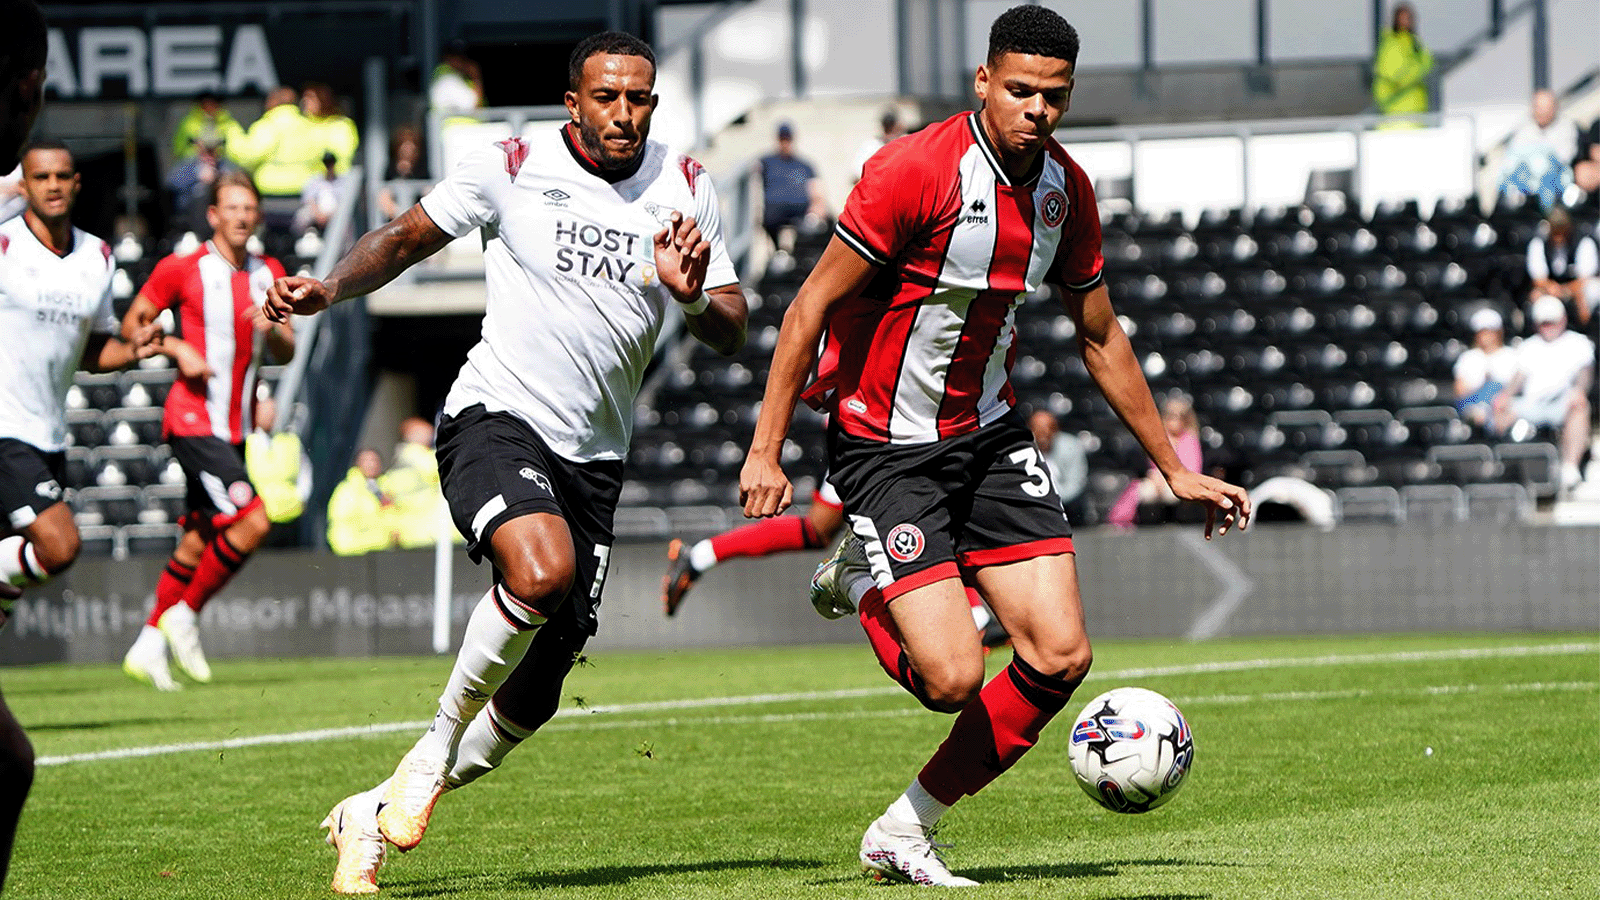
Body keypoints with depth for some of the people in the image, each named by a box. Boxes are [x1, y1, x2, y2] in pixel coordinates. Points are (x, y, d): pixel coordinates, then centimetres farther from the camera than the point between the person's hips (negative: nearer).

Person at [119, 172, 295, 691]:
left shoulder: (269, 274, 10)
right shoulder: (182, 269, -6)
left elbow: (286, 354, 11)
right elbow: (132, 325, 2)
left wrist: (272, 330, -11)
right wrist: (177, 349, -14)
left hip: (236, 429, 7)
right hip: (193, 421, -7)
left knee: (199, 539, 11)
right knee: (253, 520, -20)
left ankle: (147, 646, 22)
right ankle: (185, 614, -3)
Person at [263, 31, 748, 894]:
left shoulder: (686, 188, 7)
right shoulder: (510, 167, -3)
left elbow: (732, 332, 9)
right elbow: (406, 238, 8)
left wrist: (695, 297, -14)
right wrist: (328, 287, -10)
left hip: (592, 455, 5)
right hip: (494, 416, -5)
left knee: (535, 694, 3)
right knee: (541, 567, -36)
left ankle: (375, 812, 23)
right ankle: (437, 744, -12)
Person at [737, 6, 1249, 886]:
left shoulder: (1065, 189, 1)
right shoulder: (915, 170, -20)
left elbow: (1101, 338, 14)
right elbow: (812, 305, -15)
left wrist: (1176, 470, 16)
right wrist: (765, 451, -19)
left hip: (988, 434, 6)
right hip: (883, 443, -6)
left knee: (1059, 655, -6)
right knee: (952, 676, -17)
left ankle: (905, 832, 10)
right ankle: (863, 586, 19)